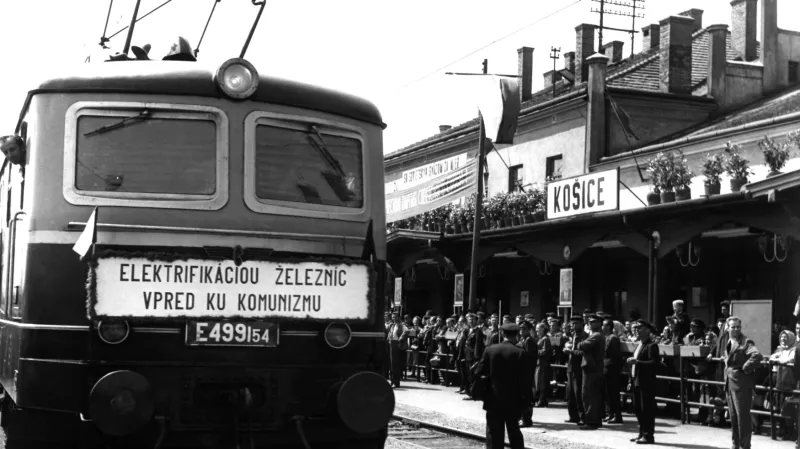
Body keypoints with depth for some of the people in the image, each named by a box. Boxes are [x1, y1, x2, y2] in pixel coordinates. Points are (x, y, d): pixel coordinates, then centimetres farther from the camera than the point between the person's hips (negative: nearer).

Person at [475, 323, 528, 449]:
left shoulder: (489, 350, -4)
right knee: (514, 432, 14)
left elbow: (479, 373, -3)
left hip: (494, 400, 0)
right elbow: (525, 379, -9)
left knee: (494, 434, 4)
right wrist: (526, 399, -2)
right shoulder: (520, 353, -9)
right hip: (513, 401, 0)